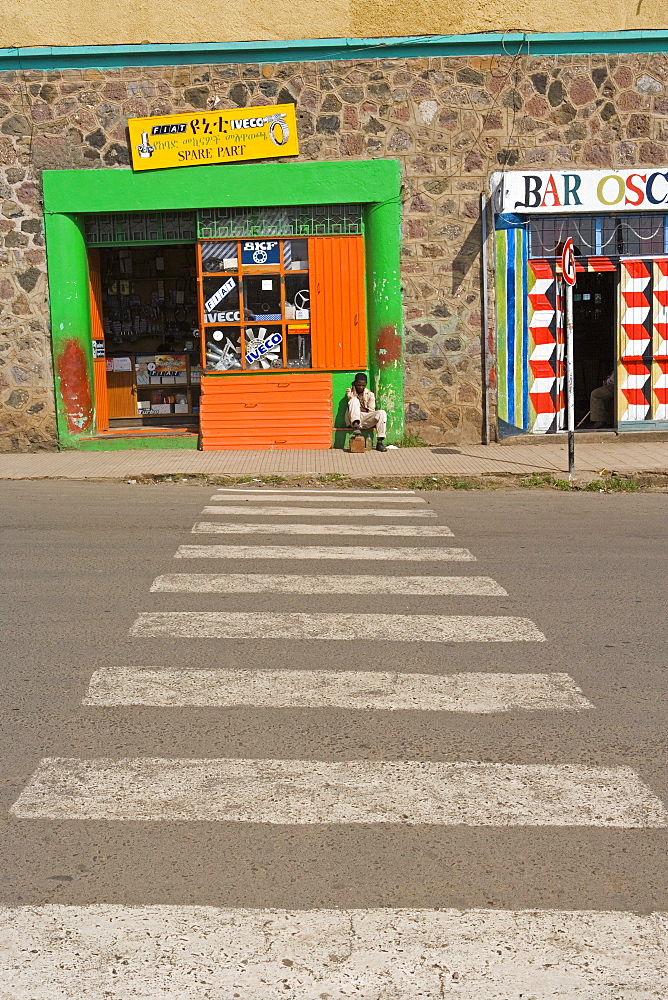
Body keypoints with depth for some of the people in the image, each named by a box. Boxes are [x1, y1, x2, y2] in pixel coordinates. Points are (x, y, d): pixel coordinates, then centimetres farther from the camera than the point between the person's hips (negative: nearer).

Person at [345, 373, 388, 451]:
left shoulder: (370, 394, 13)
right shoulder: (349, 391, 10)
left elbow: (371, 410, 8)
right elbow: (352, 402, -7)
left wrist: (364, 409, -9)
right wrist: (354, 390, -3)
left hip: (366, 420, 2)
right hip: (353, 419, -2)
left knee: (382, 413, -24)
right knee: (355, 400, -25)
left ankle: (380, 442, -30)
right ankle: (356, 425, -45)